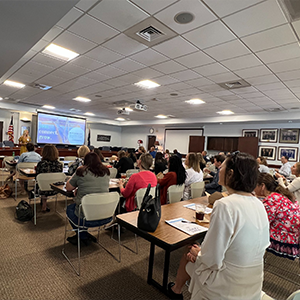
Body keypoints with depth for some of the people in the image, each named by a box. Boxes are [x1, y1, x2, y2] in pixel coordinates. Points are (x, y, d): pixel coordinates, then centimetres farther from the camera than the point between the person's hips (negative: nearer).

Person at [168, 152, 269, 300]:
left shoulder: (225, 205, -28)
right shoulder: (259, 204, -4)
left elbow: (211, 259, -25)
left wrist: (197, 253, -4)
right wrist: (203, 251, 6)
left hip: (227, 288, -6)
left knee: (187, 257, 18)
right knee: (195, 252, 22)